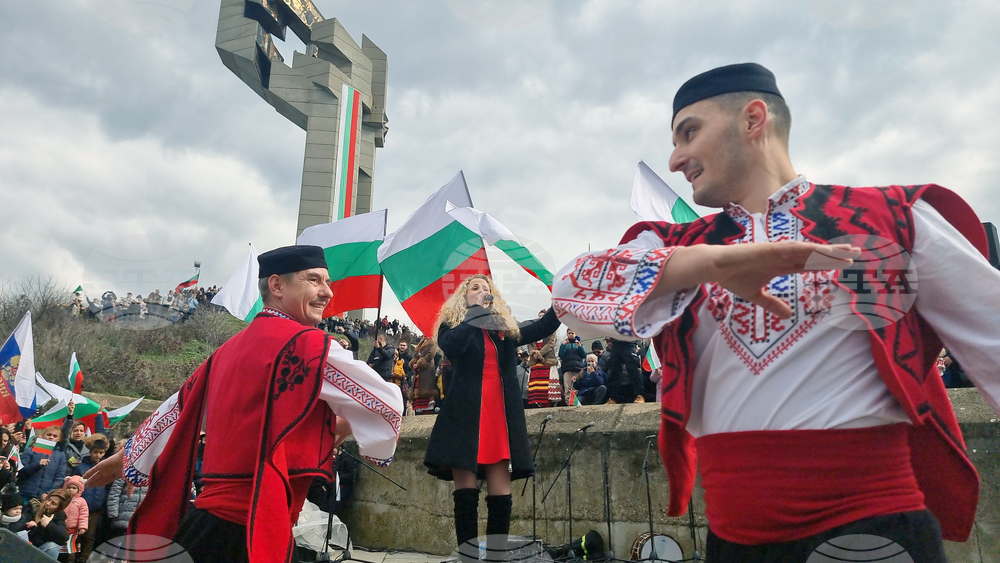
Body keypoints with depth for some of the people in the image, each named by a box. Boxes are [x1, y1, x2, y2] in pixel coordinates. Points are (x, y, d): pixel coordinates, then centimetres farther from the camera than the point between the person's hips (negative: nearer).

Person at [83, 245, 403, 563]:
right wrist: (342, 427, 13)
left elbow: (182, 405, 21)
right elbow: (388, 403, -8)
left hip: (209, 517, 9)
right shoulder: (308, 344, -14)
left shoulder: (230, 348, 10)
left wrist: (127, 456, 37)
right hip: (253, 528, -9)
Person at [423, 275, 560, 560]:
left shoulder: (506, 328, 19)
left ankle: (496, 551, 5)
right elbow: (450, 345, -13)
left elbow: (543, 328, 9)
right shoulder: (452, 325, 9)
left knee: (501, 492, 0)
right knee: (466, 489, -4)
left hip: (502, 414, 3)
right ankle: (468, 552, 1)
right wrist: (475, 311, -8)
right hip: (465, 414, -3)